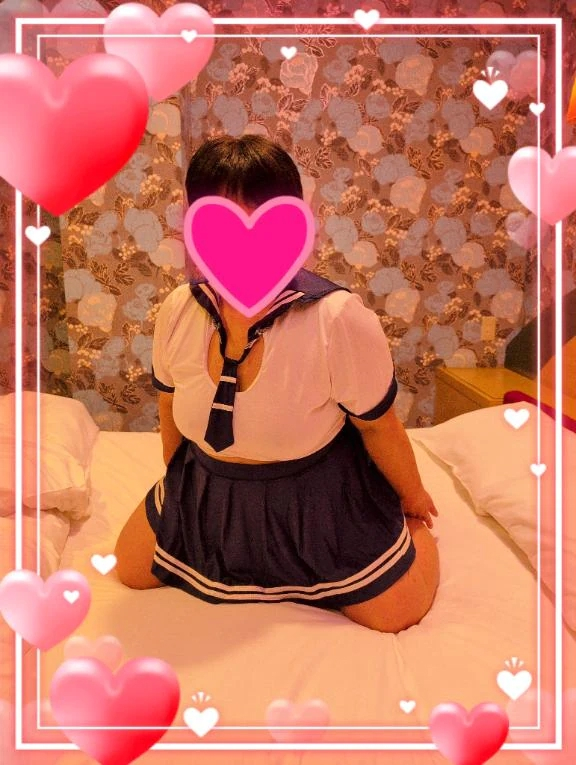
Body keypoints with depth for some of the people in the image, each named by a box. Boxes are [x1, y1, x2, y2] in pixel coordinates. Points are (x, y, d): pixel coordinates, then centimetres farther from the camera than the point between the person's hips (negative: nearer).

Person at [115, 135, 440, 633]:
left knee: (399, 613, 3)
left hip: (316, 496, -4)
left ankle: (409, 526, 34)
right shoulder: (177, 312, -16)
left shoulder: (339, 320, -30)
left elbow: (378, 425, -15)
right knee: (132, 572, 14)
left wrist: (412, 497, 3)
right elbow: (171, 411, 3)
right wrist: (178, 486, 19)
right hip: (207, 490, 5)